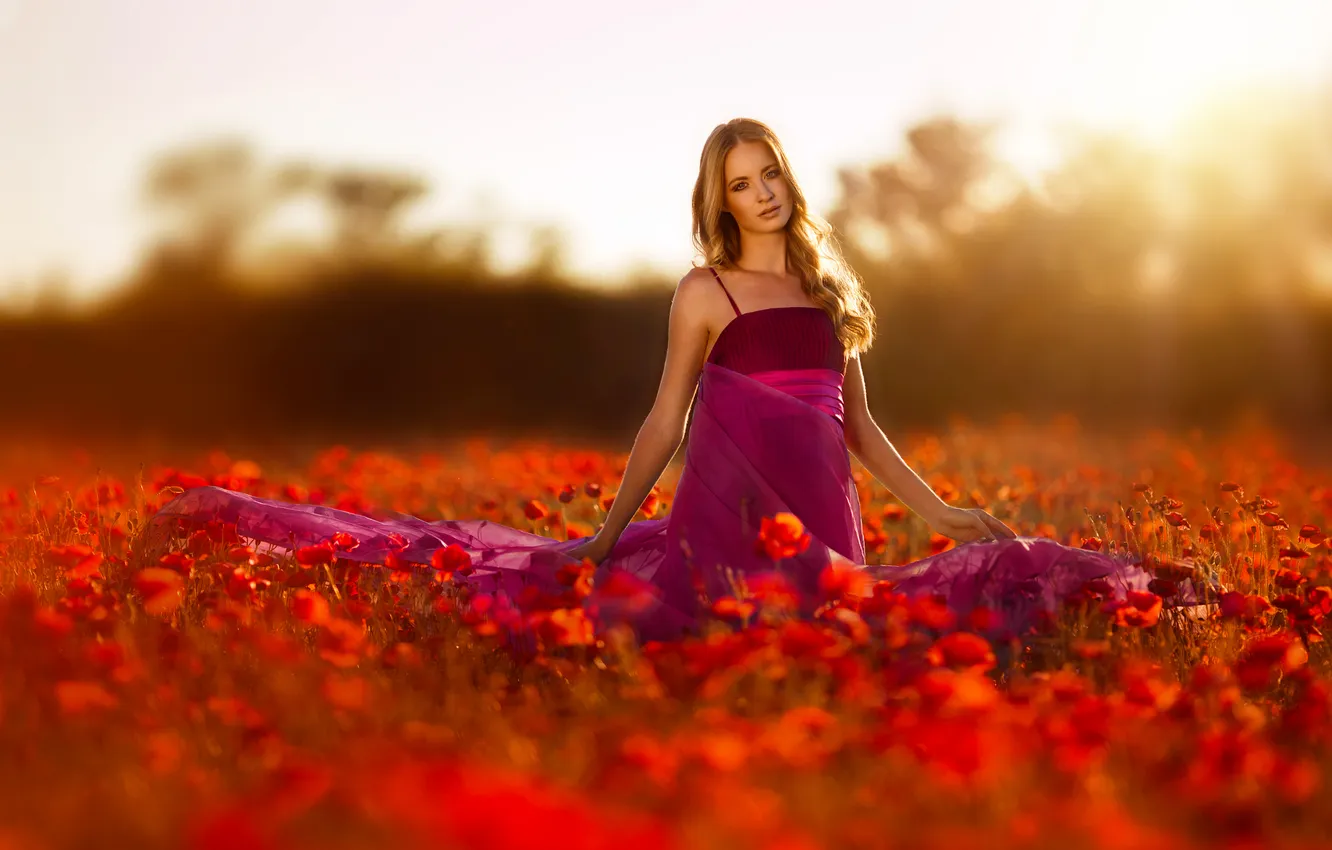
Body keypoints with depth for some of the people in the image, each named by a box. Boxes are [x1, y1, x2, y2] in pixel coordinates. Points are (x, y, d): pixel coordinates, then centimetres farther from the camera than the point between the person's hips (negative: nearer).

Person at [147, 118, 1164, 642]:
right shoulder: (706, 293, 4)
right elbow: (663, 425, 3)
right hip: (724, 514, -4)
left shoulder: (829, 288, 17)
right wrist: (606, 535, -6)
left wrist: (946, 513, 13)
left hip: (818, 524, 5)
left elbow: (860, 427, 19)